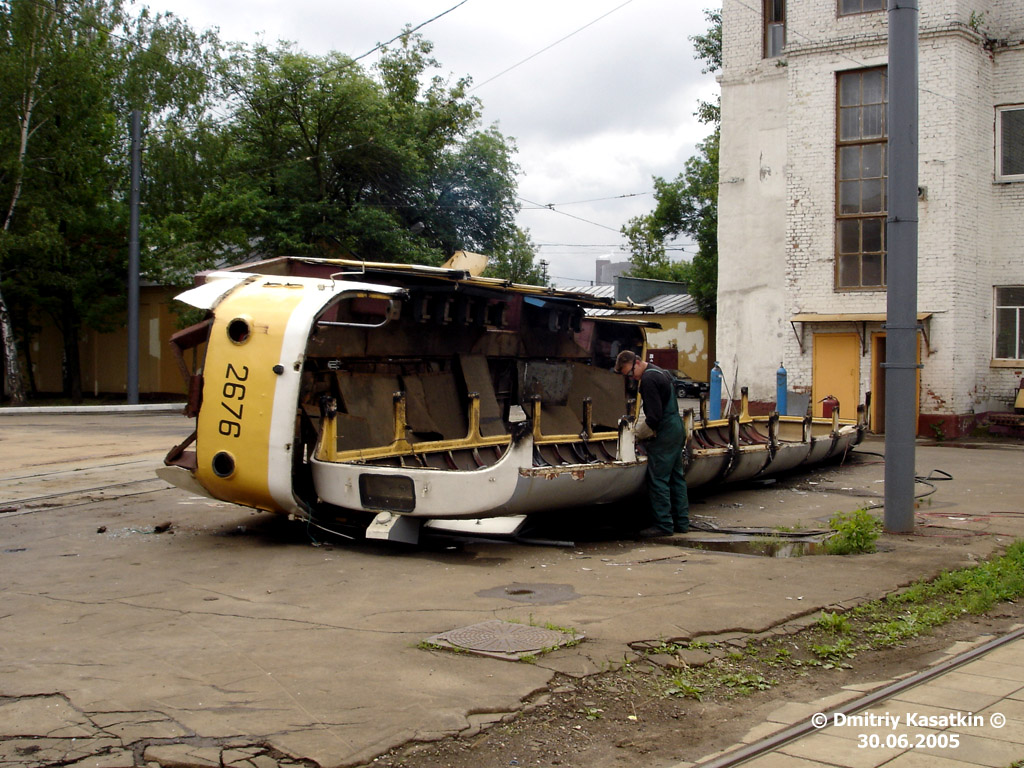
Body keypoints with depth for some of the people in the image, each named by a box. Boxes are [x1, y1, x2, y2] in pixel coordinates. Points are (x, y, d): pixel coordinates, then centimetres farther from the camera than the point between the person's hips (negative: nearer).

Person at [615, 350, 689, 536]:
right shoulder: (662, 372, 15)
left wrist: (641, 432, -6)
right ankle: (681, 522, 18)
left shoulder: (648, 379, -17)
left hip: (664, 435, -10)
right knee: (676, 477, 13)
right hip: (677, 430, 10)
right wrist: (644, 427, 16)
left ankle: (663, 524, -2)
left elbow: (654, 415, -21)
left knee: (658, 479, -5)